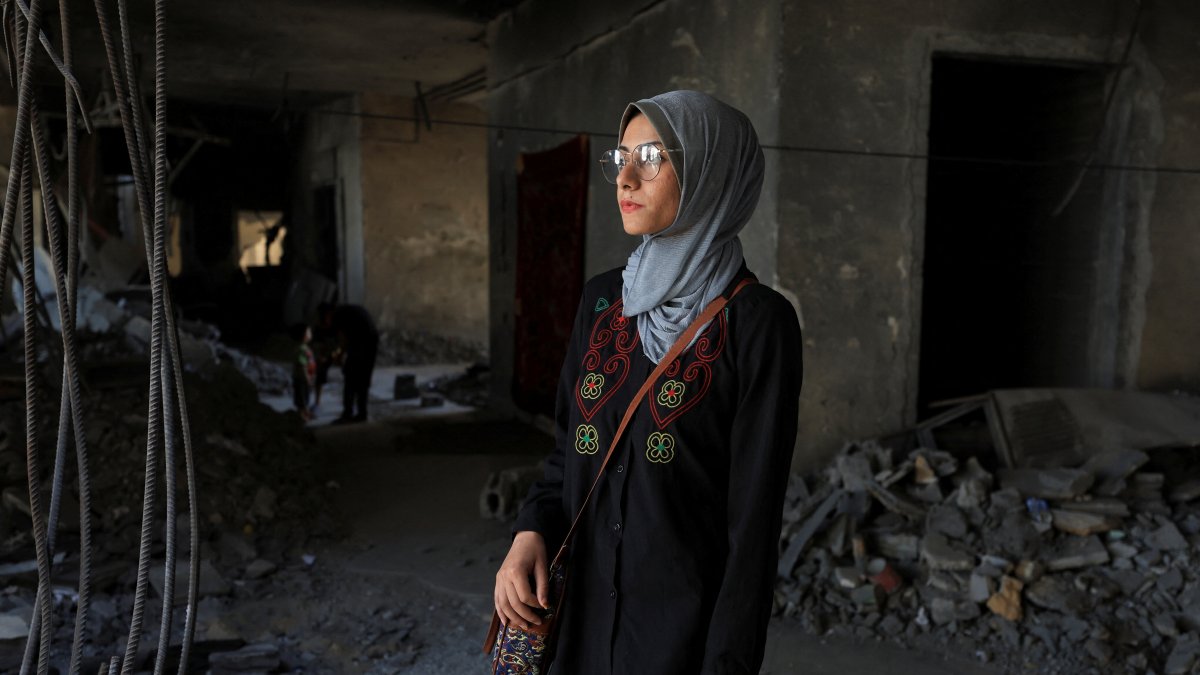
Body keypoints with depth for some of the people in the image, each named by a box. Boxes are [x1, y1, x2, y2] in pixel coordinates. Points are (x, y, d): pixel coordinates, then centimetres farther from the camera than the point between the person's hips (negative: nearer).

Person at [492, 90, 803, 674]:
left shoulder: (758, 321, -13)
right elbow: (568, 450, 9)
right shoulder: (601, 300, 4)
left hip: (687, 625, -5)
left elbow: (755, 515, -13)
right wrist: (531, 534, -8)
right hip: (581, 613, 5)